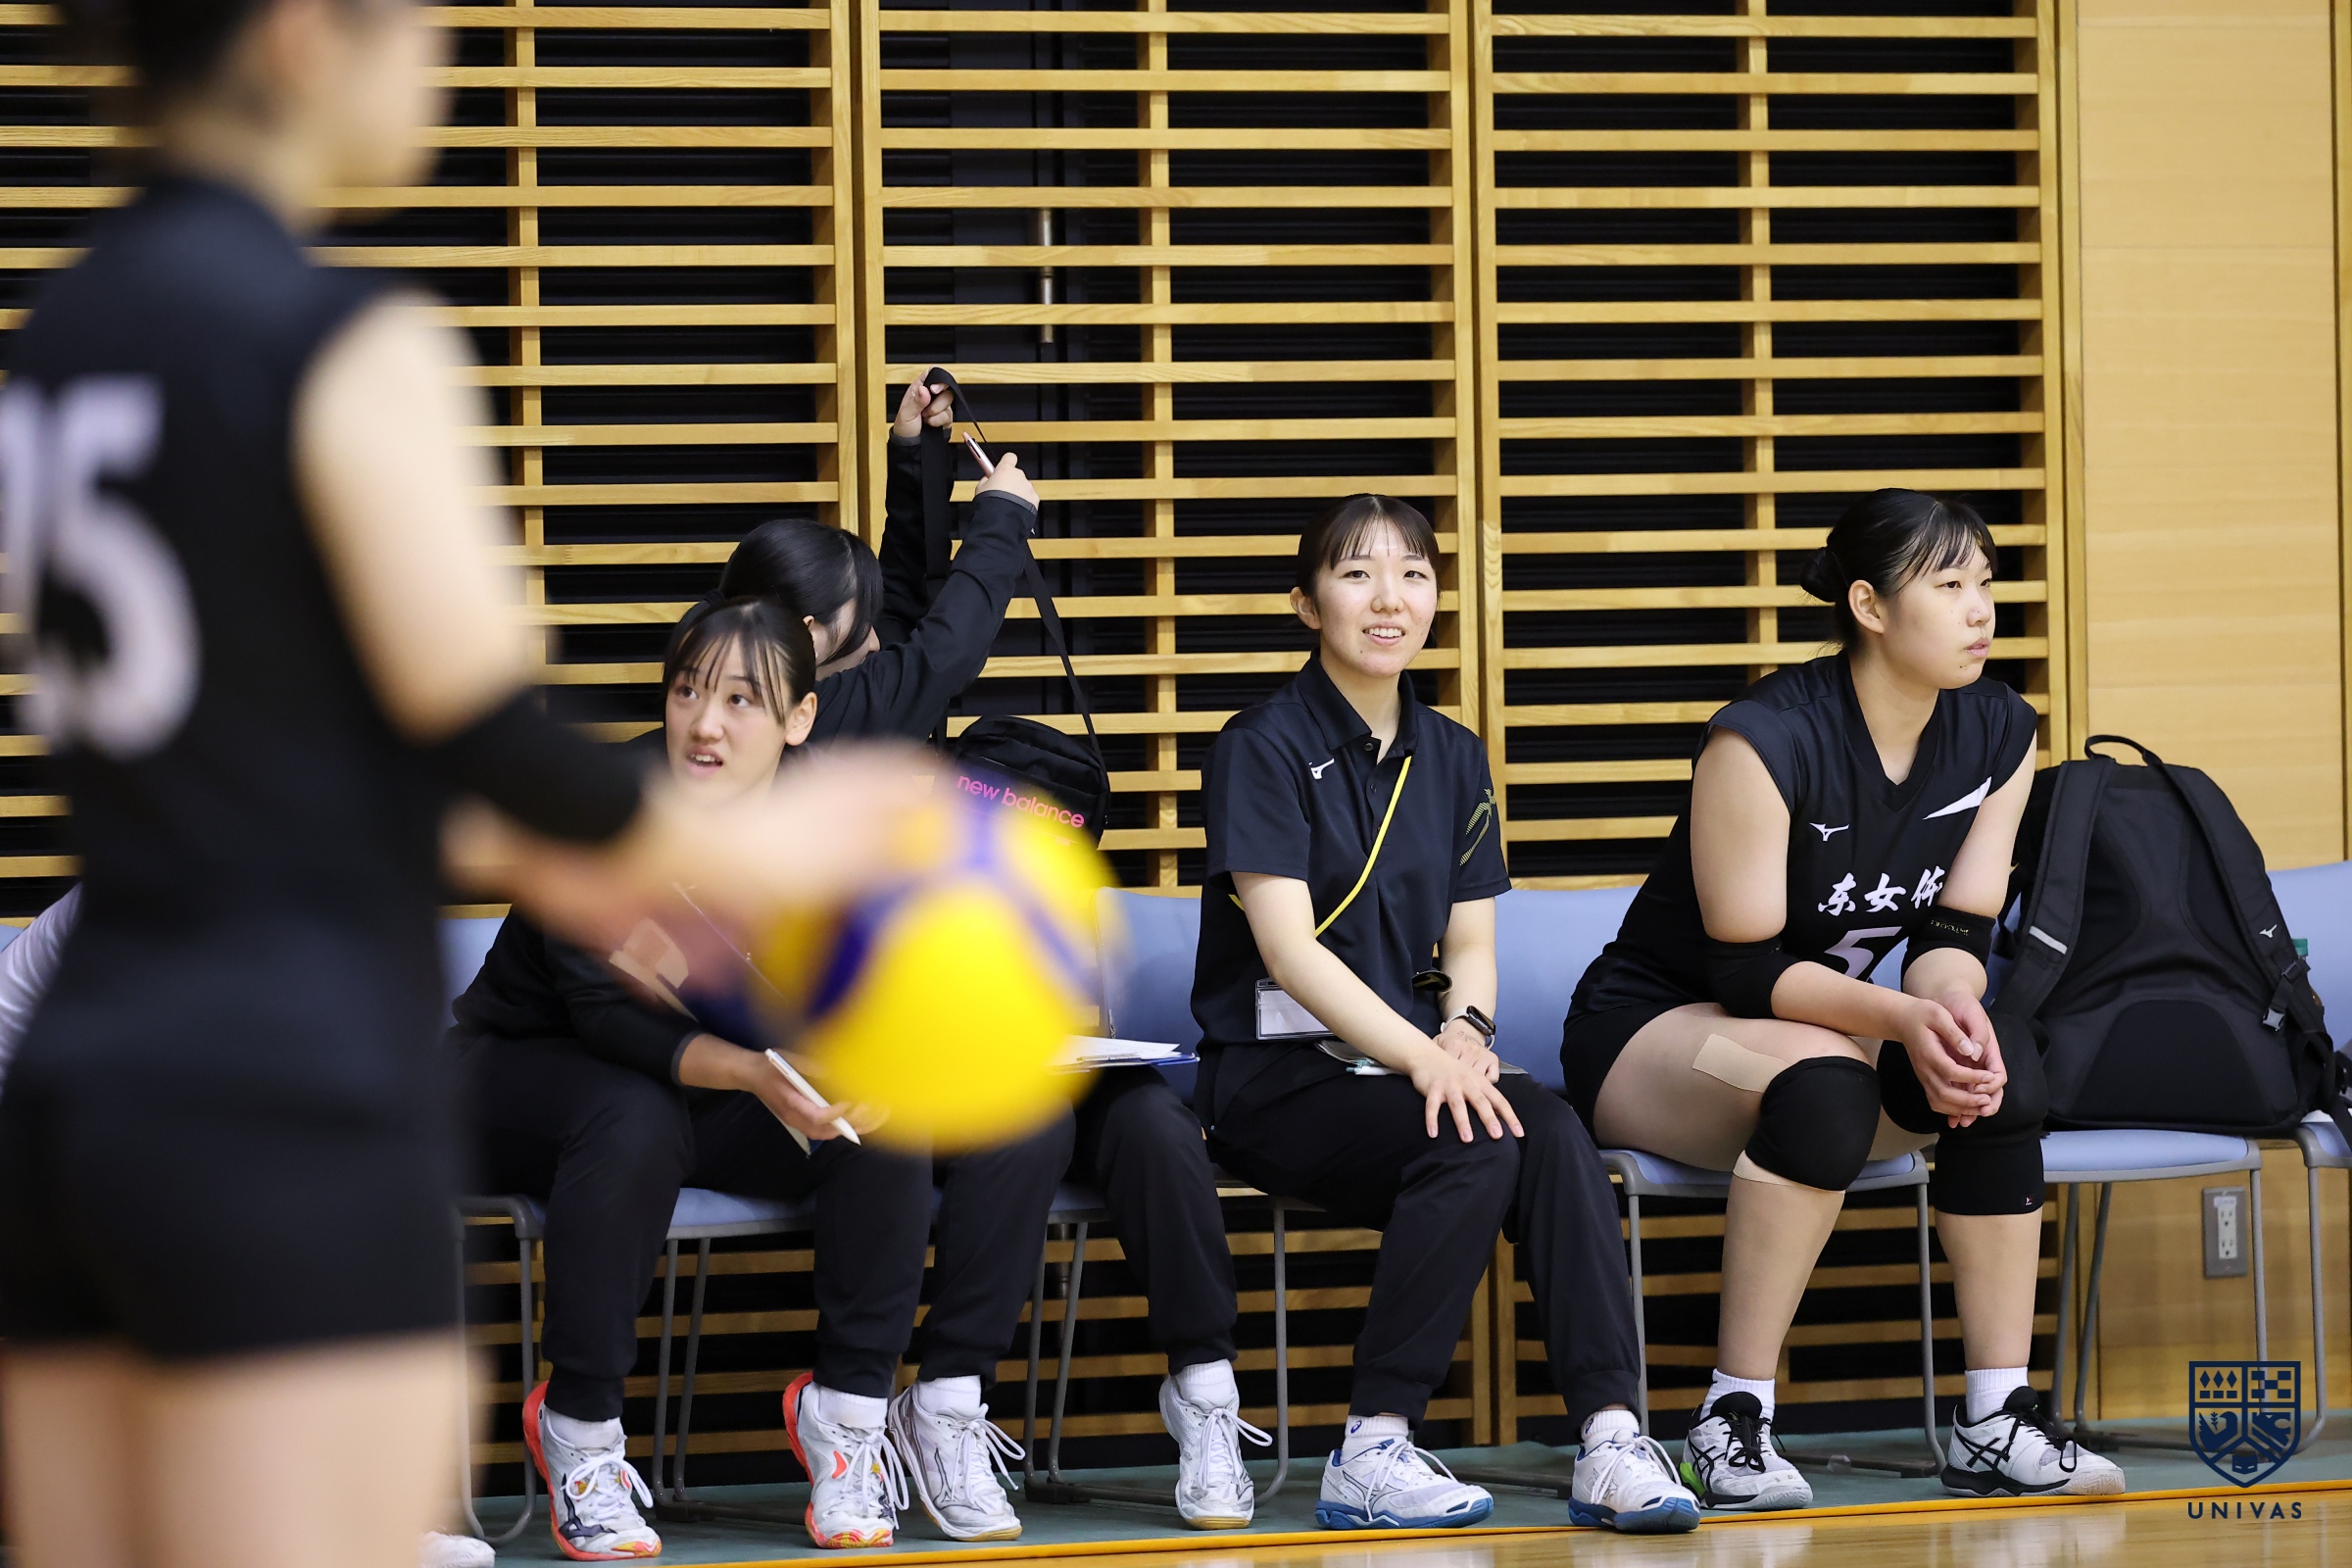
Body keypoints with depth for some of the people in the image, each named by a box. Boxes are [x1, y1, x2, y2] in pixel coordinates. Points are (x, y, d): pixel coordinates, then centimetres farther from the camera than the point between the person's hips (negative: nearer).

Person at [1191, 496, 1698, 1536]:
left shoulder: (1451, 758, 16)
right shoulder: (1264, 747, -4)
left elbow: (1472, 942, 12)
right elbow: (1288, 948, -14)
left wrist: (1465, 1033, -12)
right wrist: (1422, 1060, -25)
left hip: (1418, 1060, 5)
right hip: (1278, 1079, -5)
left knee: (1553, 1133, -27)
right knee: (1477, 1144, -32)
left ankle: (1608, 1440, -34)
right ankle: (1371, 1454, -28)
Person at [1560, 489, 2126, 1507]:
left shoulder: (1998, 734, -3)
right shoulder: (1764, 741, -23)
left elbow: (1954, 931, -3)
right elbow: (1746, 969, -22)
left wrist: (1947, 1005, -28)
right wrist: (1900, 1018, -38)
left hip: (1838, 1025, 6)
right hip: (1654, 1032, -6)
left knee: (2001, 1063, -26)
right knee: (1822, 1078, -39)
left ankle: (1998, 1425, -23)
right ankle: (1733, 1422, -31)